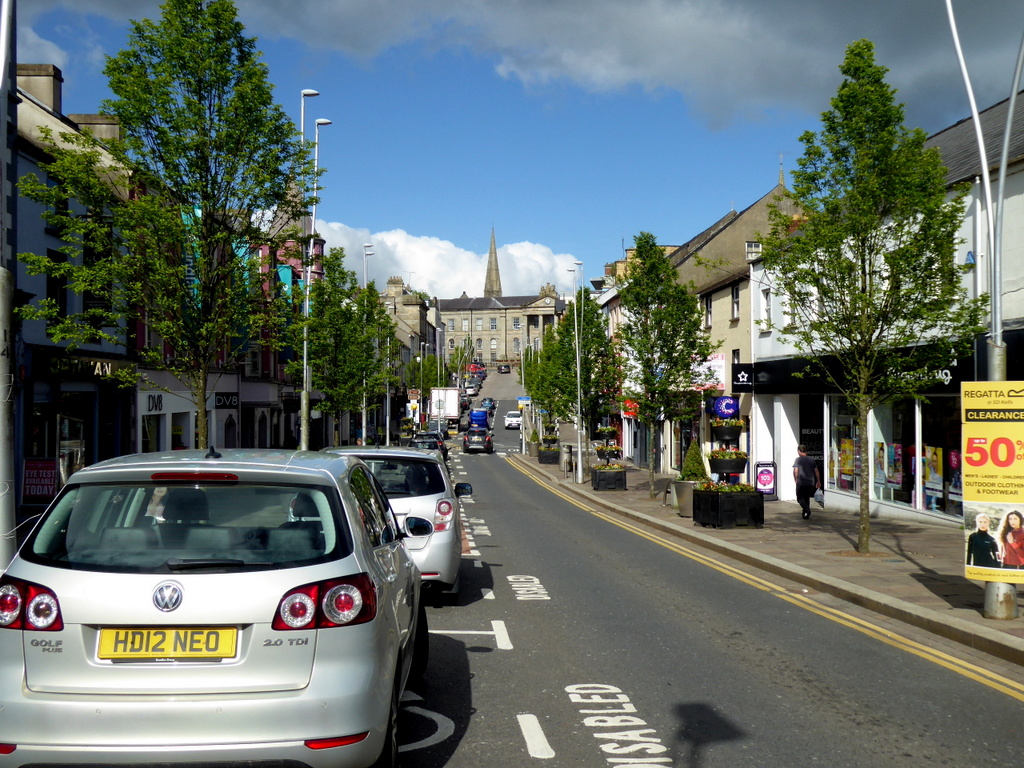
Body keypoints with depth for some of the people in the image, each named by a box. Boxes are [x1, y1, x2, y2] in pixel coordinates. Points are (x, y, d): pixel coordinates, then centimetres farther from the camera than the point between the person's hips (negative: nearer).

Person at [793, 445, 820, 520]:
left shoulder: (798, 459, -5)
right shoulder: (812, 460, 7)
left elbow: (795, 471, -11)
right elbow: (816, 471, 7)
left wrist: (795, 480, 3)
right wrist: (818, 481, 15)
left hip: (801, 483, -4)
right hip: (810, 482, 4)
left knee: (800, 498, 3)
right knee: (807, 498, 16)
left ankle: (807, 509, -21)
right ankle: (805, 514, 16)